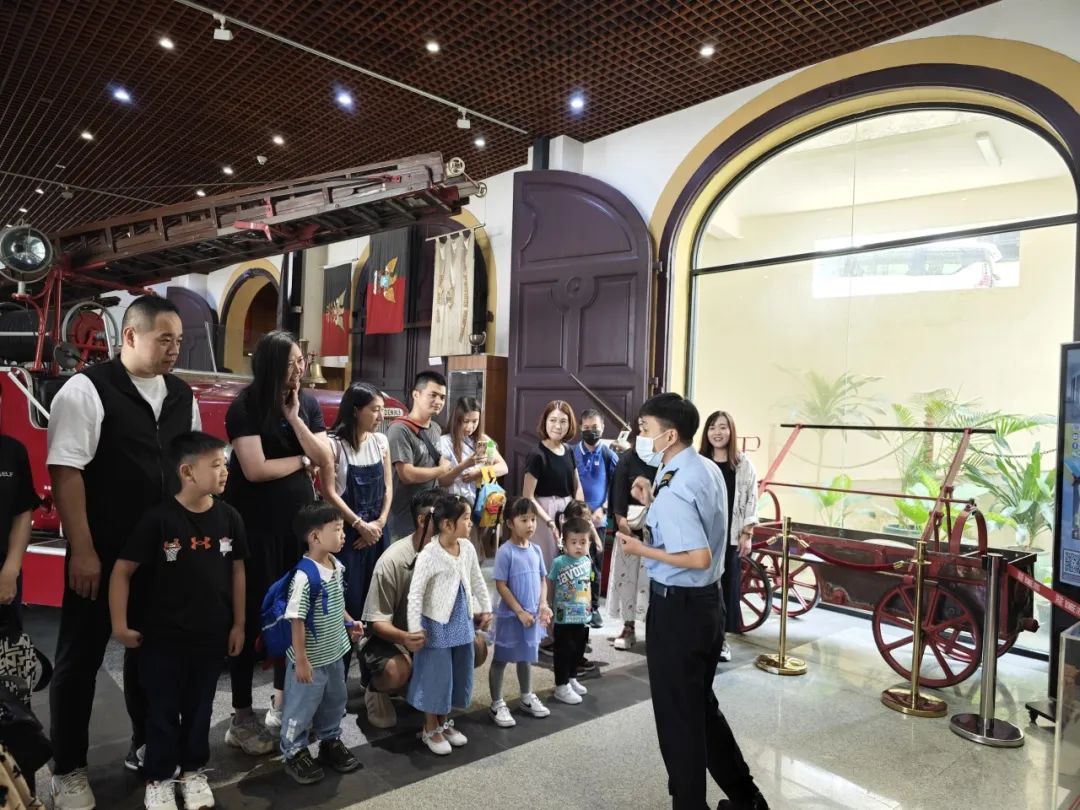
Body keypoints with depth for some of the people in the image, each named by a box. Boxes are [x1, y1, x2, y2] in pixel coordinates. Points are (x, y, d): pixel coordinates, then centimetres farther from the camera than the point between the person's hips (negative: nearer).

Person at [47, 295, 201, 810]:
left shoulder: (183, 397, 6)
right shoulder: (86, 389, -10)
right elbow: (66, 472, -14)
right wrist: (82, 551, -17)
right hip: (101, 554, -5)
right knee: (81, 656, 9)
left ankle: (146, 744, 35)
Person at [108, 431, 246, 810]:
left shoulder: (228, 517, -5)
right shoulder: (159, 519, -17)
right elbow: (122, 571, -10)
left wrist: (238, 623, 5)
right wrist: (120, 625, -9)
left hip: (212, 635, 3)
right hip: (163, 637, -3)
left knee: (200, 708, 17)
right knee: (162, 711, 12)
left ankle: (193, 771, 36)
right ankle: (158, 779, 31)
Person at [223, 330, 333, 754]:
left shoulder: (308, 403, 5)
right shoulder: (245, 406, -11)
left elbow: (326, 460, -3)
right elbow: (255, 469, -19)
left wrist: (294, 418, -11)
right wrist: (302, 461, -6)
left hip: (298, 520, 5)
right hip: (255, 525, -5)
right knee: (251, 614, 2)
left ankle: (283, 700, 27)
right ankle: (241, 717, 14)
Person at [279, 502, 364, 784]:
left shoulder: (337, 566, -1)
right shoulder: (304, 576, -28)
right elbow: (297, 620, -24)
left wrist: (350, 623, 8)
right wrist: (301, 660, -20)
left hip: (334, 654, 8)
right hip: (311, 659, -8)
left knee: (334, 703, 23)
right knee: (301, 708, 12)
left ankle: (330, 742, 43)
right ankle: (294, 753, 32)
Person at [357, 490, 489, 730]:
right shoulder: (393, 560, -26)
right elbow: (377, 621, -22)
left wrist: (476, 614, -21)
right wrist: (403, 638, -42)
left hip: (432, 633, 6)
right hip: (387, 636, -5)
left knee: (477, 647, -15)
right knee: (397, 670, -37)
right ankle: (376, 690, 1)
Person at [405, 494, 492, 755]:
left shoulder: (467, 548, -1)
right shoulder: (429, 555, -21)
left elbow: (477, 581, 13)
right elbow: (416, 593, -19)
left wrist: (486, 609, 16)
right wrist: (415, 628, -19)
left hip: (462, 622, 7)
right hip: (437, 625, -7)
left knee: (459, 674, 16)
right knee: (436, 675, 5)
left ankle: (445, 723, 35)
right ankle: (430, 729, 25)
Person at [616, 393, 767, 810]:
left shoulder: (673, 489, -24)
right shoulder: (708, 470, 5)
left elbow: (699, 557, -29)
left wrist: (643, 550, -18)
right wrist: (653, 504, 6)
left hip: (677, 608, -10)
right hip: (707, 602, 10)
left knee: (677, 715, 9)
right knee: (702, 705, 25)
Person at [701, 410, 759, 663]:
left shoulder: (743, 464, 0)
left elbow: (751, 500, 0)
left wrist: (747, 534, -5)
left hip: (730, 536, 0)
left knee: (727, 585, 6)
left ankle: (720, 638, 19)